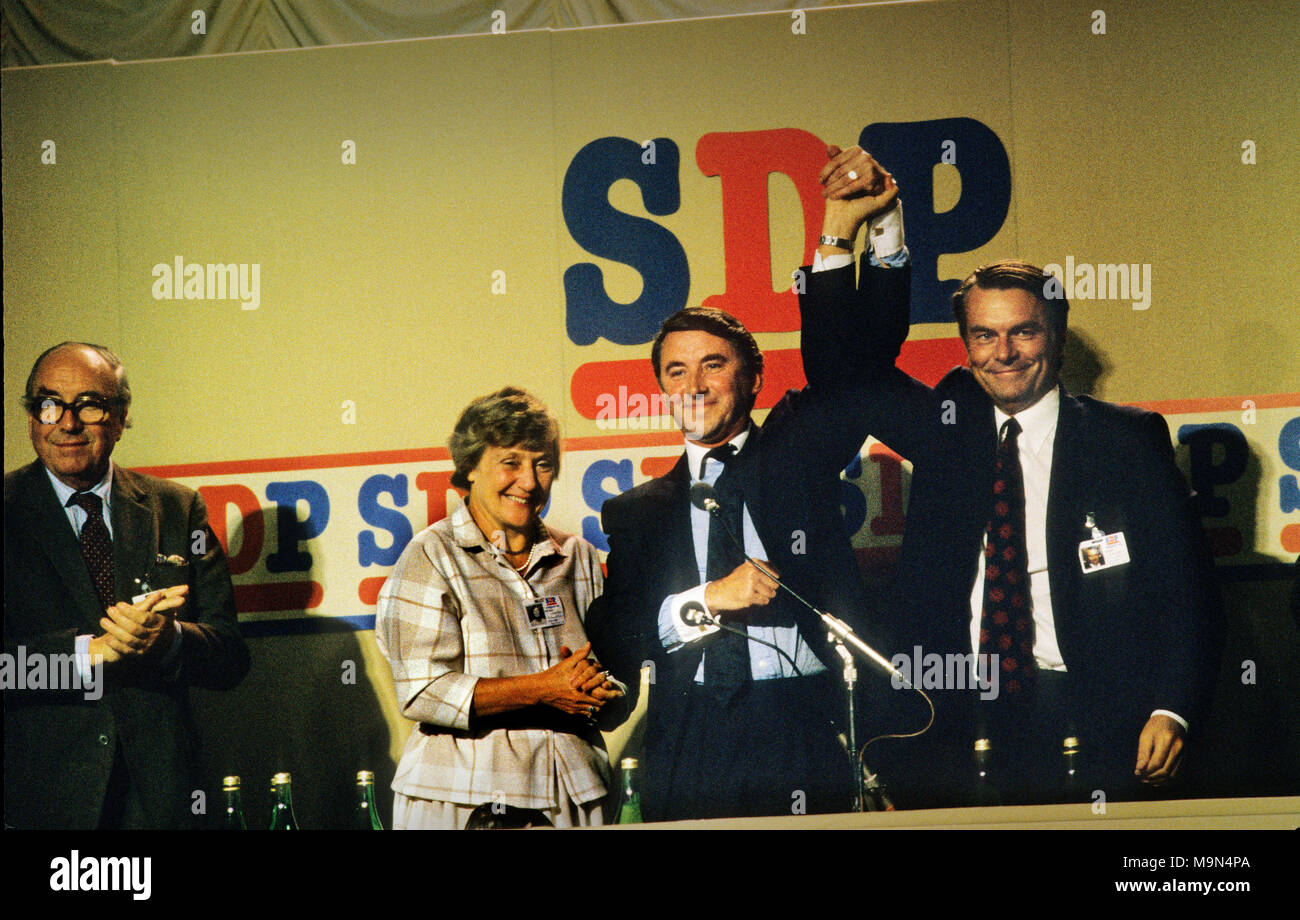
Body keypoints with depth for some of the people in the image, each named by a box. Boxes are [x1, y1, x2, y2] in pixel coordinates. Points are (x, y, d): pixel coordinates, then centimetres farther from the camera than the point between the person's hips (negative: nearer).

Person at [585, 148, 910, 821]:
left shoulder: (796, 454, 15)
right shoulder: (636, 513, 17)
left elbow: (858, 358, 4)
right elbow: (611, 645, 8)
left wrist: (845, 228, -5)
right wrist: (706, 599, -6)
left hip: (808, 746, -1)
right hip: (692, 759, 1)